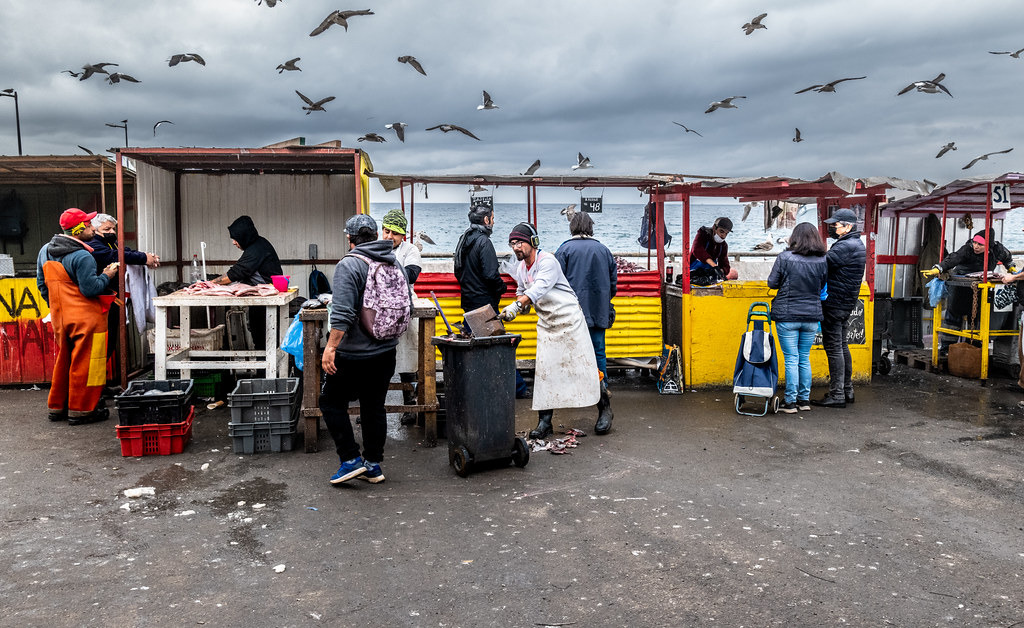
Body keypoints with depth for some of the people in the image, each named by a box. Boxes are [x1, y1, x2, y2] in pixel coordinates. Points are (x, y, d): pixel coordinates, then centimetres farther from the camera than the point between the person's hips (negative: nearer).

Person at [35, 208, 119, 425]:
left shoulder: (45, 251, 10)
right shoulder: (82, 256, -18)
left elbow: (42, 285, 17)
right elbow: (90, 289, -21)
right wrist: (107, 276, -6)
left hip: (59, 318, 8)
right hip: (85, 319, -8)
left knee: (63, 361, 19)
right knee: (84, 364, 0)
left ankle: (57, 407, 28)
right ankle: (80, 410, 6)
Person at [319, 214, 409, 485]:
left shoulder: (349, 265, -14)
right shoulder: (395, 263, 8)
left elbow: (342, 314, -23)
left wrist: (331, 346, -20)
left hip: (354, 353, -7)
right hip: (386, 352, 7)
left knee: (332, 402, 8)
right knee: (374, 406, 14)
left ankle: (350, 459, 5)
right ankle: (373, 465, 19)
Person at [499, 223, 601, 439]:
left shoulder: (547, 261, -19)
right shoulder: (520, 268, 6)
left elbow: (539, 288, -35)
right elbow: (522, 293, 18)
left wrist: (517, 305, -47)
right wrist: (513, 308, -1)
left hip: (569, 319, -6)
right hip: (546, 323, 7)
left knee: (583, 365, 0)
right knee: (545, 370, 1)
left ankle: (603, 408, 20)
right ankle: (544, 421, 5)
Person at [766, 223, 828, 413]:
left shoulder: (785, 257, -11)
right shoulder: (823, 261, 0)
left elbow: (772, 283, -4)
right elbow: (822, 287, 10)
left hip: (787, 315, -4)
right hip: (812, 316, 4)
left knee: (791, 359, 2)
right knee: (805, 359, 14)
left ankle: (790, 401, 6)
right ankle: (804, 399, 21)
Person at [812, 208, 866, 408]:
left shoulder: (846, 246, -18)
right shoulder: (857, 244, 16)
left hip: (835, 302, -11)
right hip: (845, 302, 11)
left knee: (834, 348, -6)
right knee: (842, 347, 17)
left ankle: (837, 395, -3)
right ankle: (847, 390, 25)